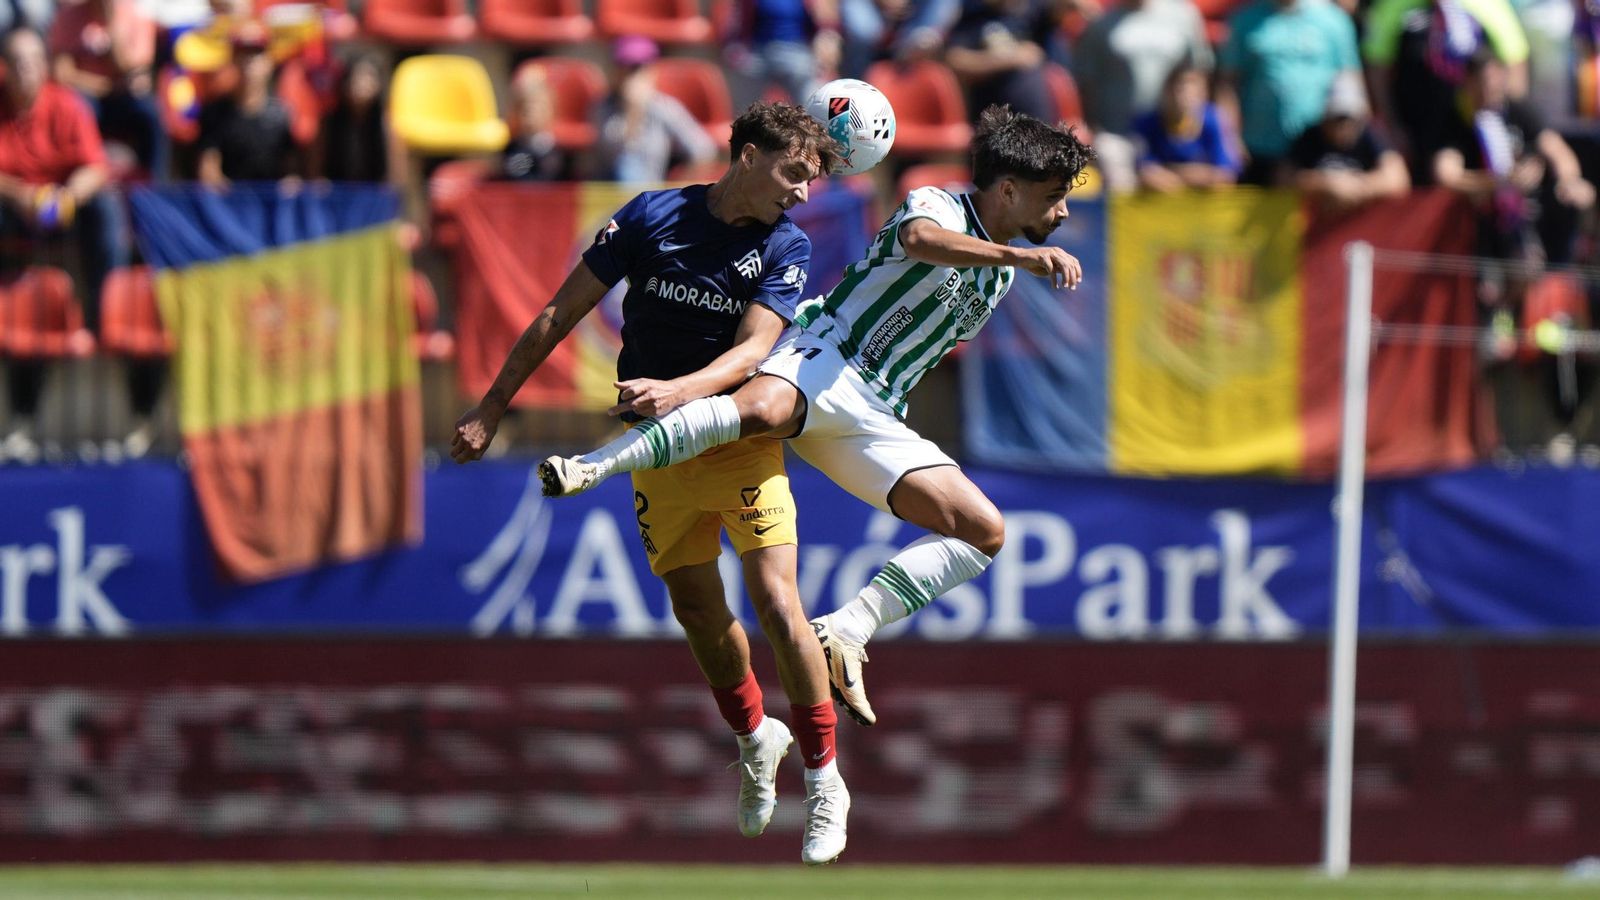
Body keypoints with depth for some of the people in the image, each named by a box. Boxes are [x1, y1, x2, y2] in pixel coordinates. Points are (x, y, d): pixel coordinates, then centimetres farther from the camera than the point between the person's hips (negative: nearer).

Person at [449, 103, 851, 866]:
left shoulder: (787, 247, -5)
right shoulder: (652, 218, -5)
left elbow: (752, 349, -16)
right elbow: (562, 312, -1)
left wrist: (679, 391, -35)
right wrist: (491, 409, -1)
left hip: (740, 435, -2)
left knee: (776, 603, -15)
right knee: (696, 610, 6)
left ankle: (824, 780, -5)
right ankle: (755, 738, 33)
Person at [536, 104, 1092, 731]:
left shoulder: (998, 277, 22)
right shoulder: (937, 206, -3)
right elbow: (921, 239, -30)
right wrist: (1023, 256, -41)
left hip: (870, 420, 8)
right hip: (824, 359, -8)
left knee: (984, 533, -6)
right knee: (761, 409, -42)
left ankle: (845, 631, -14)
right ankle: (586, 468, -45)